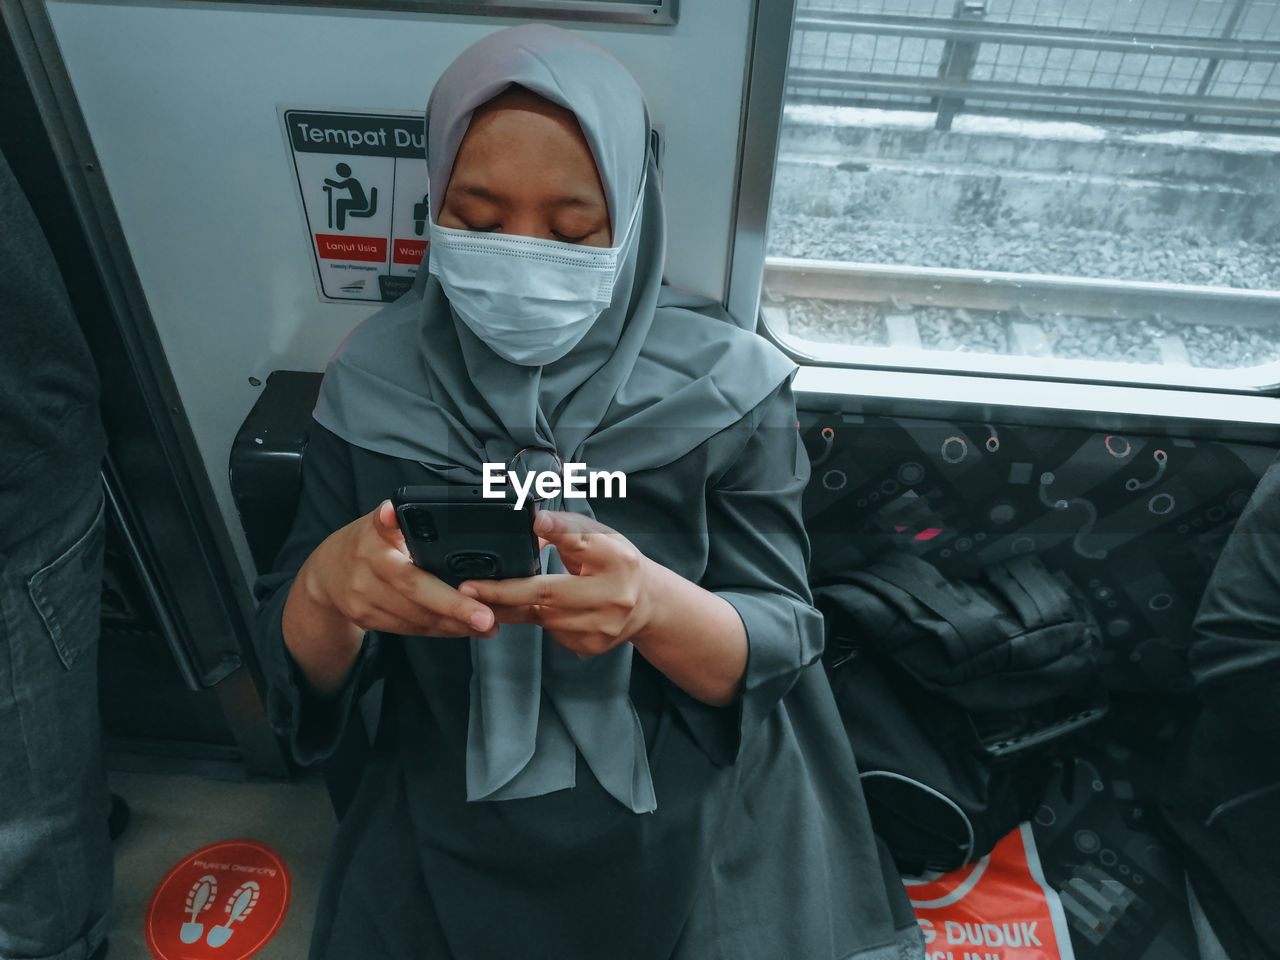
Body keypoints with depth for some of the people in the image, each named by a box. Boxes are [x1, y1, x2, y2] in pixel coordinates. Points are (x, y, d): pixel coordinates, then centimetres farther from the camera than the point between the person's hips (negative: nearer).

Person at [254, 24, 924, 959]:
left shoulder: (724, 384, -11)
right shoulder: (375, 381, -6)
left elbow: (780, 647, -8)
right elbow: (305, 675, -2)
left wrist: (654, 605, -29)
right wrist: (327, 581, -25)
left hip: (693, 825, 0)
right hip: (452, 837, 2)